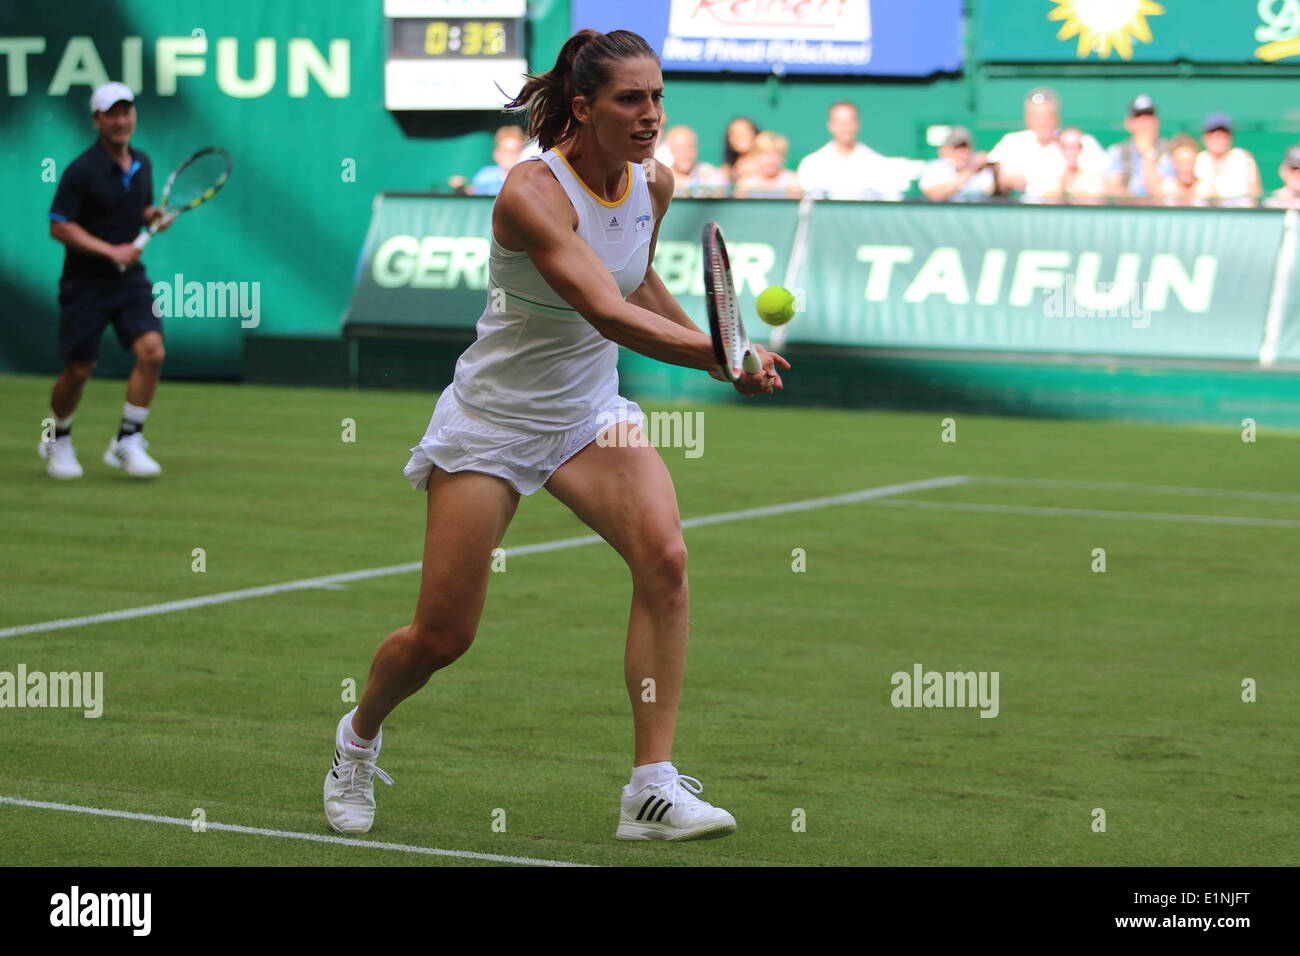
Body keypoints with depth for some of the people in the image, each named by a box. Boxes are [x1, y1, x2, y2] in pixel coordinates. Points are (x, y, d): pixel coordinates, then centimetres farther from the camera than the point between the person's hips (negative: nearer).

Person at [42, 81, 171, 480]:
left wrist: (153, 216, -1)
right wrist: (110, 251, -22)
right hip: (85, 282, -5)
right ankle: (57, 440, 28)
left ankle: (127, 443, -5)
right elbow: (59, 226, -15)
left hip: (130, 278, 5)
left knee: (151, 351, -15)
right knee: (78, 371, 1)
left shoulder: (142, 164, 7)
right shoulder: (82, 171, -13)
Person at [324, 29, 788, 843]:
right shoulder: (532, 194, -25)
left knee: (664, 555, -24)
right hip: (493, 418, -5)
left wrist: (723, 354, 17)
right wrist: (723, 354, -50)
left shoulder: (655, 184, -3)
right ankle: (360, 735, 35)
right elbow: (608, 312, -38)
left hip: (592, 411, 5)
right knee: (441, 637, 0)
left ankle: (653, 790, -22)